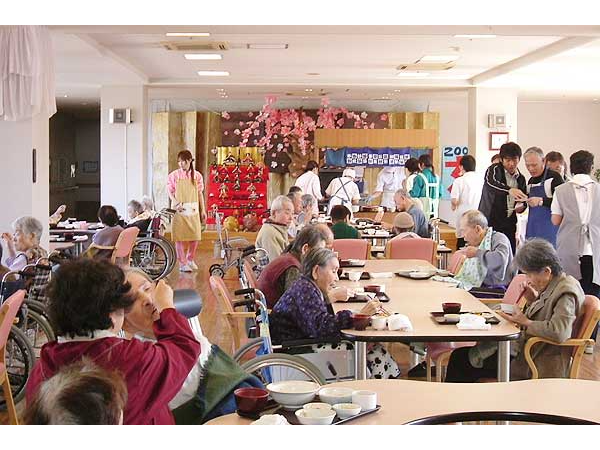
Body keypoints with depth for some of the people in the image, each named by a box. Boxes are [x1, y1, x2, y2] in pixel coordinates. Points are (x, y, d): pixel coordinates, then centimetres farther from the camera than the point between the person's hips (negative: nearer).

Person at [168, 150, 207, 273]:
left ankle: (190, 259, 23)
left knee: (195, 236, 3)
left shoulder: (197, 175, 6)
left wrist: (203, 210, 9)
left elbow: (200, 193, 11)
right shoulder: (174, 175, 0)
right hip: (179, 210, -2)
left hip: (193, 210, 3)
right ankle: (182, 263, 3)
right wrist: (176, 203, -15)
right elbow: (170, 192, 2)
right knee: (180, 236, -4)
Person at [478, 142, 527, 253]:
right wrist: (509, 190, -45)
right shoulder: (494, 170, -4)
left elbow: (524, 201, 24)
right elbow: (491, 183, -28)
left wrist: (522, 206, -1)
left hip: (509, 226, 5)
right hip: (489, 223, -5)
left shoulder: (520, 179, 13)